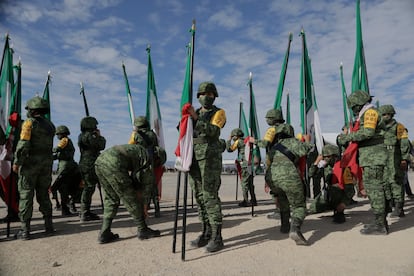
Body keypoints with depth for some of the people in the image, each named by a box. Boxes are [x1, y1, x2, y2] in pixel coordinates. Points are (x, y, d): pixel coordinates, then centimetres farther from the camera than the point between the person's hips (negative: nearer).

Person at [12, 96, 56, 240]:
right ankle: (49, 226, 15)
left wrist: (16, 162, -10)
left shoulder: (29, 122, -7)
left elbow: (23, 144, -15)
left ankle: (25, 230, 2)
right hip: (46, 163, 6)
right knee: (43, 194, 13)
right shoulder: (50, 125, 12)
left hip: (30, 162, -6)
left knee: (26, 195, 0)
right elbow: (48, 145, 11)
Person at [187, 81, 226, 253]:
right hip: (194, 157, 6)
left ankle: (217, 237, -5)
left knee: (210, 196, -11)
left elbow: (213, 131, -15)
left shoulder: (218, 113, 3)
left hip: (210, 157, -6)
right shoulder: (195, 114, 20)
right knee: (199, 196, 7)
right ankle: (206, 233, 15)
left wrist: (196, 118, -19)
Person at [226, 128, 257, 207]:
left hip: (245, 165, -8)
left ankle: (245, 201, 0)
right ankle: (253, 200, 16)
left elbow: (229, 149, -6)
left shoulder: (239, 141, -4)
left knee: (244, 183, -2)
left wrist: (229, 140, 5)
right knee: (250, 183, 14)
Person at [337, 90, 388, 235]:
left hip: (373, 158, -10)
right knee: (374, 188, 13)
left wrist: (347, 137, -17)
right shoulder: (367, 114, 22)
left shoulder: (370, 112, -9)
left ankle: (380, 225, -5)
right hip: (371, 158, 10)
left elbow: (367, 132, -23)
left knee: (374, 188, -9)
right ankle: (381, 221, 20)